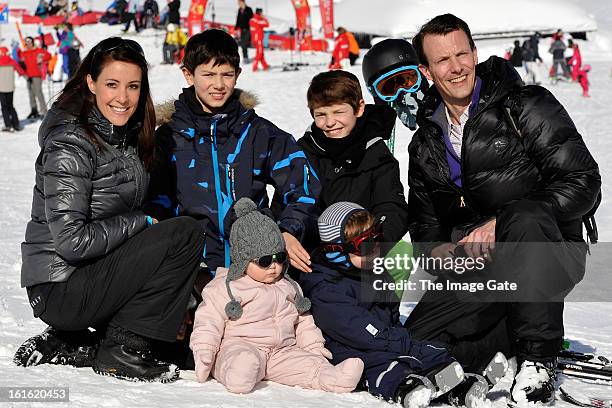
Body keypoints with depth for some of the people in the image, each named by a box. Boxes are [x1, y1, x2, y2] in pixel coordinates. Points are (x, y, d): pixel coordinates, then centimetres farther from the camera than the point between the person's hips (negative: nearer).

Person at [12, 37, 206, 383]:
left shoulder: (126, 135, 8)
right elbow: (72, 240, -23)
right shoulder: (71, 145, -18)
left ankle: (70, 343, 12)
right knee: (186, 233, -16)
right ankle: (121, 350, -9)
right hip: (61, 289, -9)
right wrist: (141, 223, -13)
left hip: (93, 273, 9)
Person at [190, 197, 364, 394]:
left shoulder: (288, 286, 20)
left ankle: (333, 378, -45)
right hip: (239, 347, -5)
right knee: (244, 360, -41)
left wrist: (314, 345, 16)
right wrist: (203, 352, -13)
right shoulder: (224, 288, 2)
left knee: (309, 362, -22)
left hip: (283, 350, 6)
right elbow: (208, 322, 0)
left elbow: (303, 320, 27)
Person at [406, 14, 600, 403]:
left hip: (548, 257, -4)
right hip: (475, 270, 5)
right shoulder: (425, 145, 12)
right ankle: (516, 332, 10)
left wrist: (500, 223, -22)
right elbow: (424, 220, 20)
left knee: (526, 218, -39)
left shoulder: (526, 106, -5)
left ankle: (539, 356, -23)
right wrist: (436, 248, -6)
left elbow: (583, 183, -13)